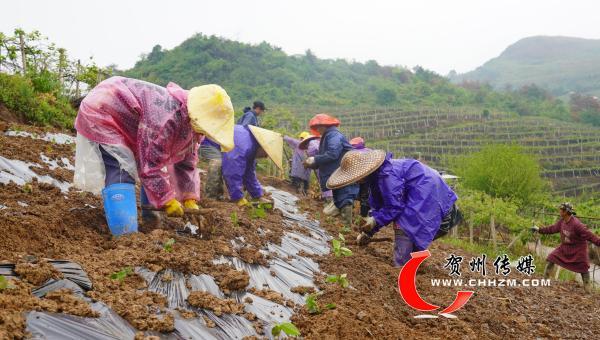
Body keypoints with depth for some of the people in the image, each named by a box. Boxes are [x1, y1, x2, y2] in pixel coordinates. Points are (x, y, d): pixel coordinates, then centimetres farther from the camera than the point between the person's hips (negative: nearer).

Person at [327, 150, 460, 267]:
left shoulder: (386, 175, -28)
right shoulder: (376, 175, 6)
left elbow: (394, 206, -25)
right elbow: (377, 206, 12)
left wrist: (376, 221, -20)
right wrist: (368, 231, 8)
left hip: (426, 188, -11)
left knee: (403, 226, -18)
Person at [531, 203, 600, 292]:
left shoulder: (576, 224, -29)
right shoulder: (562, 221, -7)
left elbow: (589, 235, -29)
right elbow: (552, 228, 8)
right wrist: (539, 230, 13)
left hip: (578, 250, -6)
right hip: (565, 247, 6)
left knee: (583, 268, 2)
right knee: (552, 259, -1)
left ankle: (588, 290, 13)